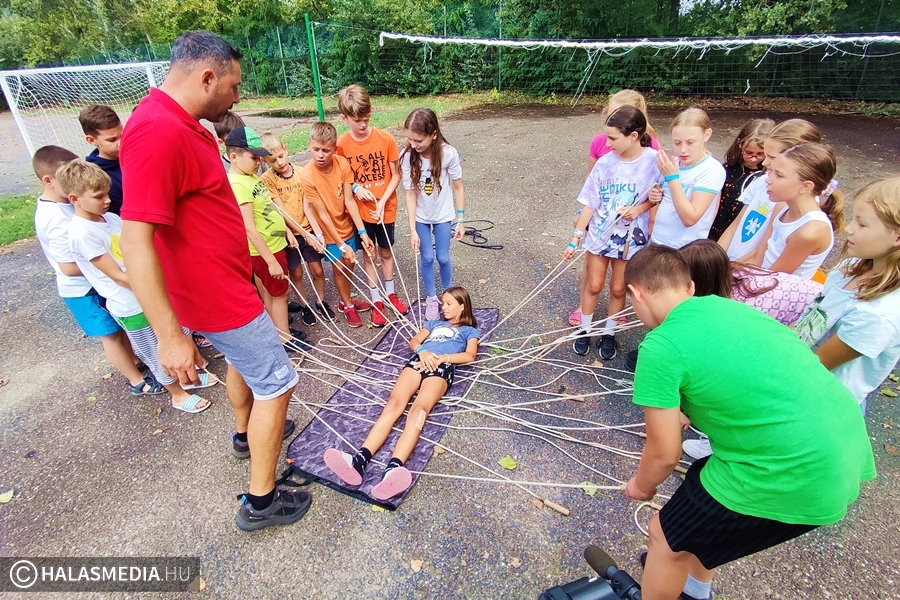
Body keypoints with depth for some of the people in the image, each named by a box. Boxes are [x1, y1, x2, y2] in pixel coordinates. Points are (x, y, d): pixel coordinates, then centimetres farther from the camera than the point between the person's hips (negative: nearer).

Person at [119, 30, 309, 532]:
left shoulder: (187, 125, 6)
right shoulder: (158, 132, -27)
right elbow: (136, 242, -31)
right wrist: (170, 336, -31)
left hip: (227, 280, 11)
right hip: (217, 295, -10)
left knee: (241, 358, 28)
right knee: (277, 381, 0)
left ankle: (248, 433, 53)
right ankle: (261, 502, 16)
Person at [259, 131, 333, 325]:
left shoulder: (301, 172, -5)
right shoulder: (267, 179, -13)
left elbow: (306, 206, -7)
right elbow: (282, 212, -16)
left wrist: (318, 232, -16)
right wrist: (305, 234, -20)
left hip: (308, 230, 2)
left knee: (317, 270, 9)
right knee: (296, 273, 11)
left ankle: (321, 302, 31)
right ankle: (304, 306, 31)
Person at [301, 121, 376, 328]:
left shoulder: (342, 163, -17)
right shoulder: (308, 176, -26)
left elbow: (349, 200, -15)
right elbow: (323, 214, -23)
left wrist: (362, 231, -19)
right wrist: (342, 245, -22)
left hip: (347, 224, 4)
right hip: (329, 231, -4)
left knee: (350, 264, 16)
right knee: (339, 267, 9)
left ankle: (346, 300, 41)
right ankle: (347, 305, 33)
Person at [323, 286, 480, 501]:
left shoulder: (469, 330, 27)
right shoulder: (434, 323, 38)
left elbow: (470, 355, 8)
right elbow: (413, 342, 23)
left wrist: (442, 358, -7)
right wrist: (422, 351, -1)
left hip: (442, 368, -3)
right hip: (418, 361, 4)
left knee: (419, 409, -32)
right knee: (394, 403, -25)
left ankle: (393, 468, -55)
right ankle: (359, 459, -45)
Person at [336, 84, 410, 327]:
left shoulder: (386, 139, -11)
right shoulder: (341, 145, -10)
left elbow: (396, 175, -6)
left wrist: (383, 201, -17)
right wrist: (355, 187, -18)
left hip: (386, 208, 0)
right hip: (360, 210, 0)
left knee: (386, 252, 16)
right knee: (368, 254, 11)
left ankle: (391, 293, 35)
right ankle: (376, 301, 24)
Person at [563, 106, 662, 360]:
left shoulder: (654, 160, -14)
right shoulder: (604, 162, -9)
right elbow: (590, 204, -5)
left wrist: (639, 208, -21)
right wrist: (575, 238, -5)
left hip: (630, 238, -1)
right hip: (599, 234, 1)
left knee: (618, 289, 12)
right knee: (593, 285, 11)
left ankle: (609, 333, 32)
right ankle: (585, 329, 30)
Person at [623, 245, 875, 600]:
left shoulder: (660, 347, -17)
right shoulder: (727, 306, 8)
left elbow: (663, 455, -9)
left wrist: (641, 486, 13)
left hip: (796, 476, -8)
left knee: (667, 537, 13)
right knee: (706, 506, 29)